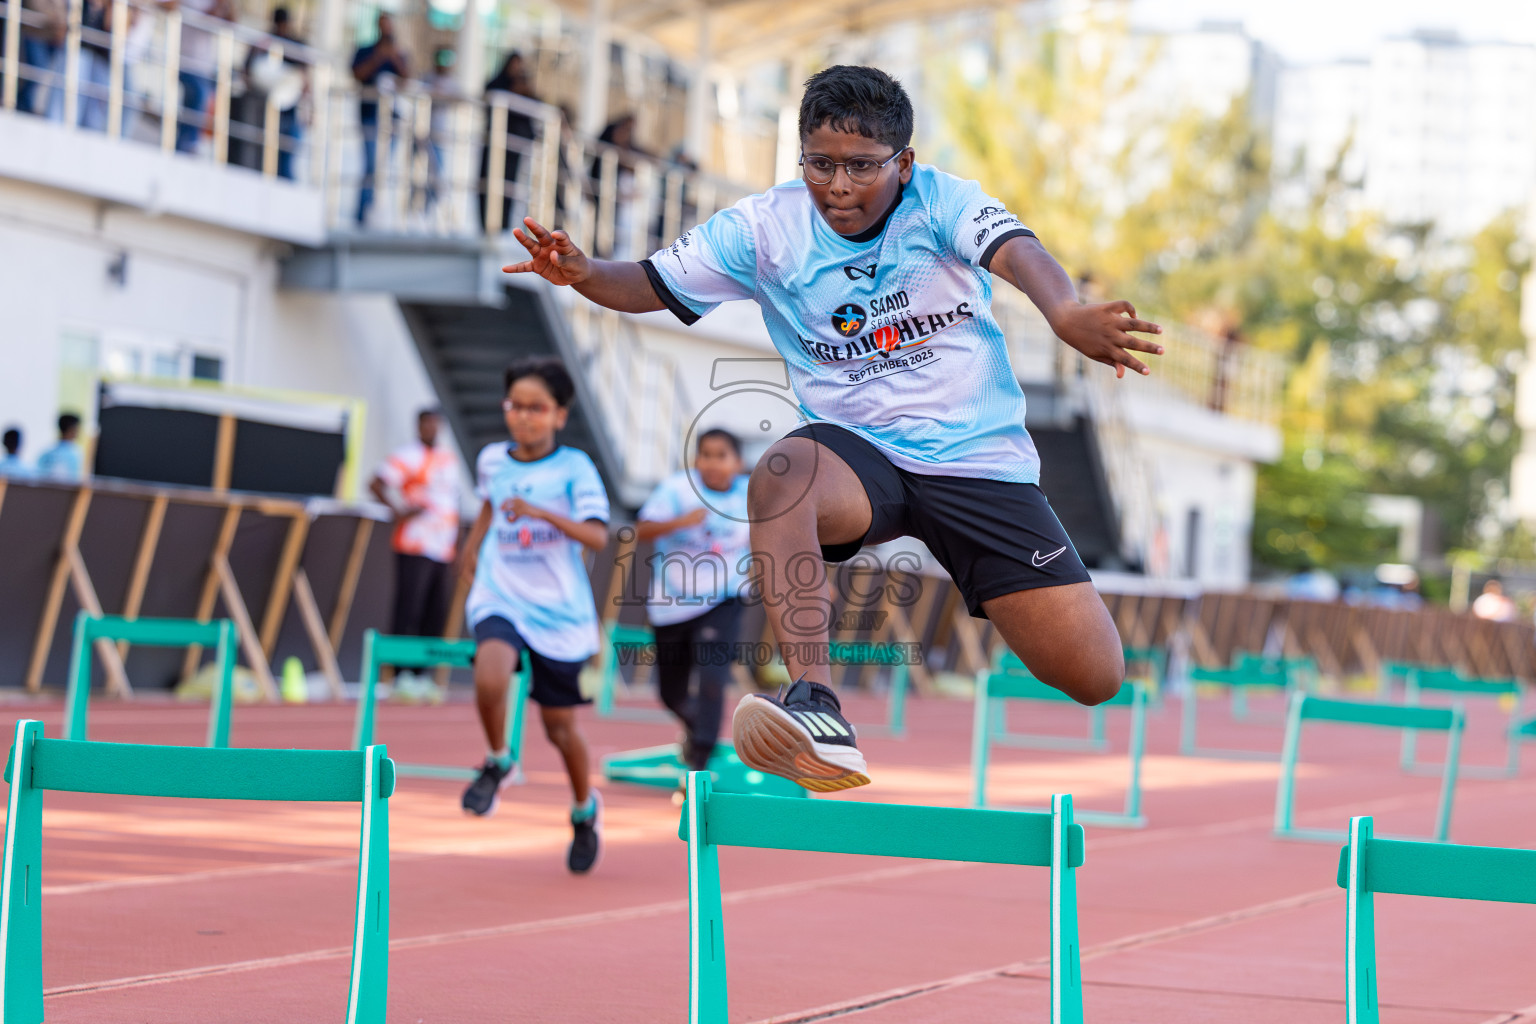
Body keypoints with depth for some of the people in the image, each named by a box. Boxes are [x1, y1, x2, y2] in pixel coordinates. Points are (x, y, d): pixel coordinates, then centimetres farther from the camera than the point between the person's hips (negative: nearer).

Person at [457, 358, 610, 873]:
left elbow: (597, 535, -20)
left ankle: (585, 808, 35)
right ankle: (498, 762, -2)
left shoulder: (574, 467, -8)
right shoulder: (492, 460, 4)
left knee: (559, 724, 7)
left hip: (560, 610, -2)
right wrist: (474, 543, 25)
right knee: (490, 678, -30)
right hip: (501, 598, 2)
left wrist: (542, 513, -32)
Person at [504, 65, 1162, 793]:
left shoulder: (941, 202, -9)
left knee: (1094, 678, -8)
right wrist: (582, 273, -25)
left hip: (980, 460, -1)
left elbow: (1014, 251, -28)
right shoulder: (767, 226, -2)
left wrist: (1066, 314, -52)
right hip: (858, 452, 1)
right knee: (780, 476, -38)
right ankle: (817, 712, -43)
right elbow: (653, 286, -1)